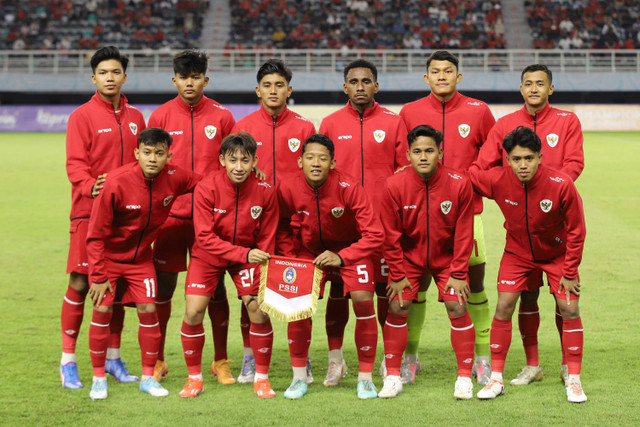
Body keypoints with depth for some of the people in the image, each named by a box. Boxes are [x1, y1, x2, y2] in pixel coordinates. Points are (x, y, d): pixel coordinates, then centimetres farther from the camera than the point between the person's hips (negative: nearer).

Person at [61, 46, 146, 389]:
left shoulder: (135, 117, 14)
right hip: (89, 210, -5)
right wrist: (89, 187, -26)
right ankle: (68, 361, 2)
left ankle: (113, 358, 18)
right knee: (80, 283, -5)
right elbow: (75, 163, -9)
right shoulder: (82, 116, -2)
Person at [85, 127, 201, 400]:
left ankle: (148, 378, 10)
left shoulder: (175, 178, -16)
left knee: (148, 311, -3)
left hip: (141, 257, 3)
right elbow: (96, 234, -20)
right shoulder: (117, 183, -28)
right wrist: (98, 276, -19)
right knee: (102, 311, -7)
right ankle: (99, 379, 6)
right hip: (108, 256, -3)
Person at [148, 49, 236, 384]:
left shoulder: (221, 117, 4)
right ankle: (156, 360, 16)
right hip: (170, 214, 0)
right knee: (163, 286, 3)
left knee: (215, 286, 3)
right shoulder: (160, 116, 5)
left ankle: (221, 361, 13)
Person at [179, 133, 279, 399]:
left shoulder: (265, 191, -17)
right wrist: (243, 254, -34)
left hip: (248, 254, 1)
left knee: (259, 311, -13)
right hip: (208, 257, -1)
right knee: (193, 313, -13)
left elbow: (267, 239, -5)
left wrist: (262, 276, -13)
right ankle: (195, 378, 7)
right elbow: (205, 237, -24)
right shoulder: (206, 188, -23)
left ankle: (261, 378, 6)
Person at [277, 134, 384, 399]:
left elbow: (374, 235, -26)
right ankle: (299, 377, 0)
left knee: (363, 302, -19)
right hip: (310, 251, 2)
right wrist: (291, 258, -11)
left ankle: (365, 378, -4)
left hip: (350, 250, -2)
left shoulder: (349, 188, -28)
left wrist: (341, 258, -34)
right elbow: (282, 228, 2)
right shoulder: (288, 190, -19)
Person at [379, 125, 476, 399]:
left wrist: (458, 273, -9)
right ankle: (393, 377, 8)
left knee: (457, 308, -8)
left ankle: (465, 378, 3)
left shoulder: (459, 185, -19)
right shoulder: (395, 186, -18)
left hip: (447, 259, 0)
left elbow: (463, 234, -10)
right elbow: (391, 235, -8)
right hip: (409, 257, 1)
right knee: (397, 308, -5)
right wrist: (398, 274, -6)